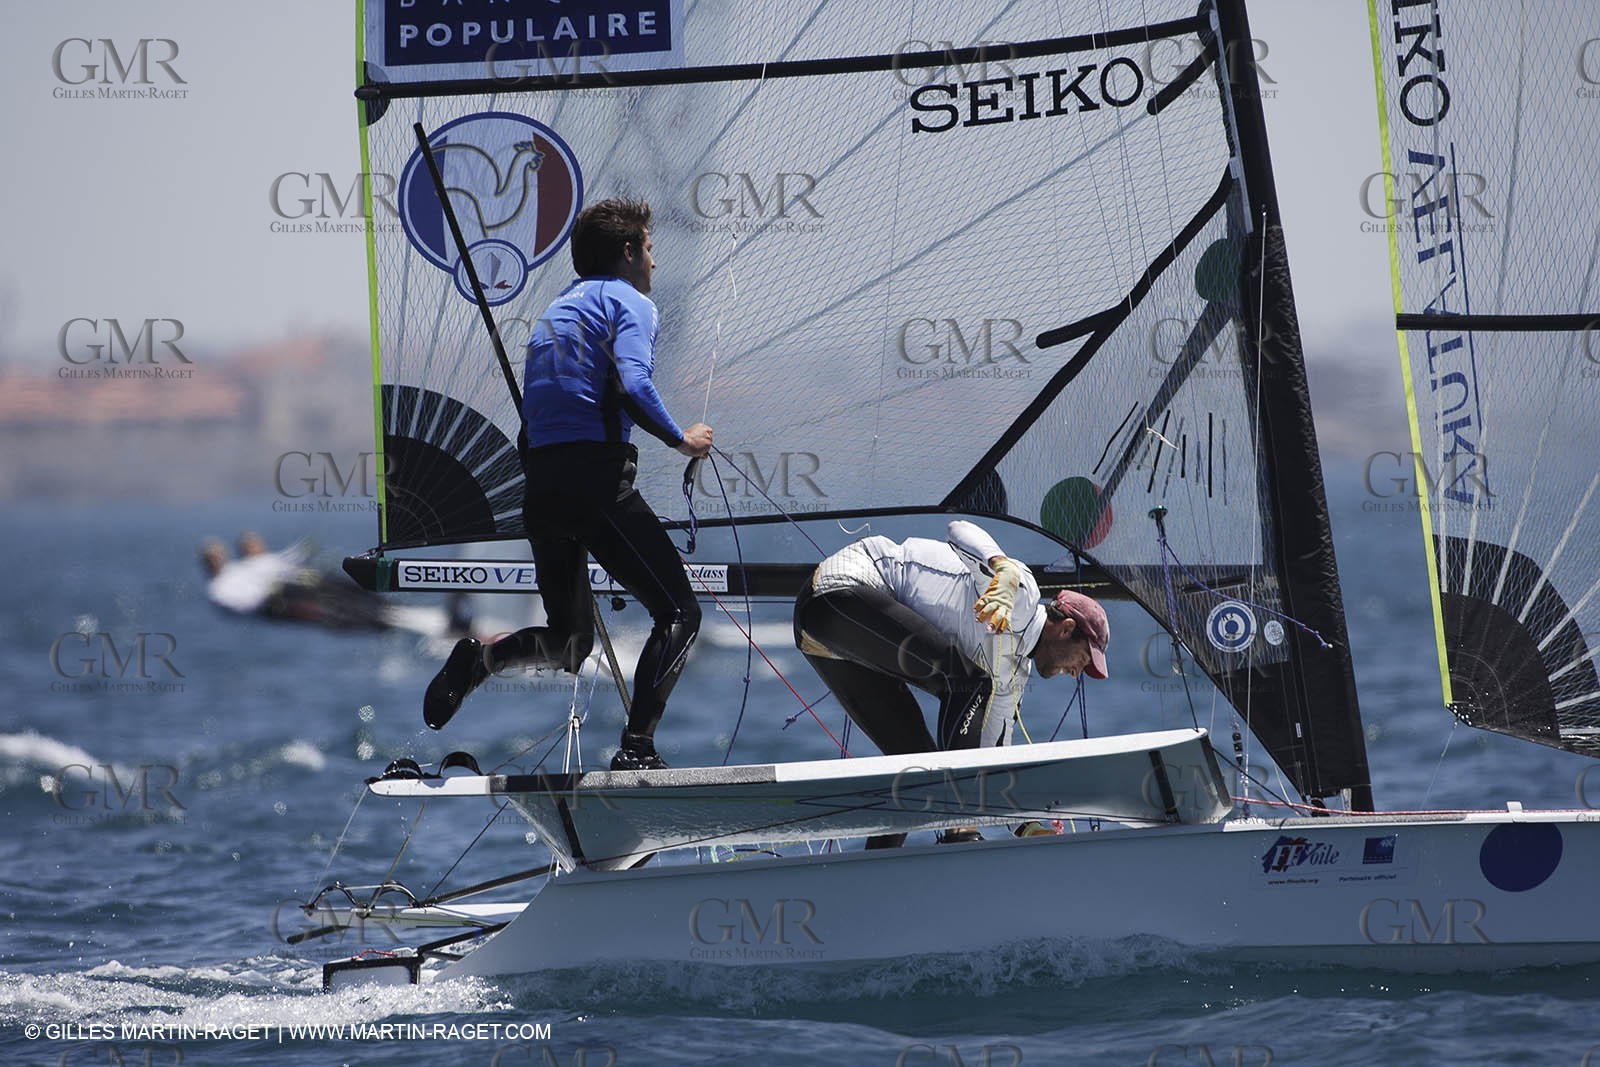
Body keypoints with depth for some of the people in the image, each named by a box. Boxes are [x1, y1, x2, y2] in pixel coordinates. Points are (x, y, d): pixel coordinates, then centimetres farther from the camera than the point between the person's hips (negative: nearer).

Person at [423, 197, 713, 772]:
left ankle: (478, 658, -12)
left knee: (569, 644, 16)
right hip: (597, 478, -8)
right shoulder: (629, 302, 3)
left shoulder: (556, 310, 28)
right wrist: (682, 439, -2)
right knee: (678, 613, 0)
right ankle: (636, 748, -15)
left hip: (539, 482, 8)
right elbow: (631, 385, -15)